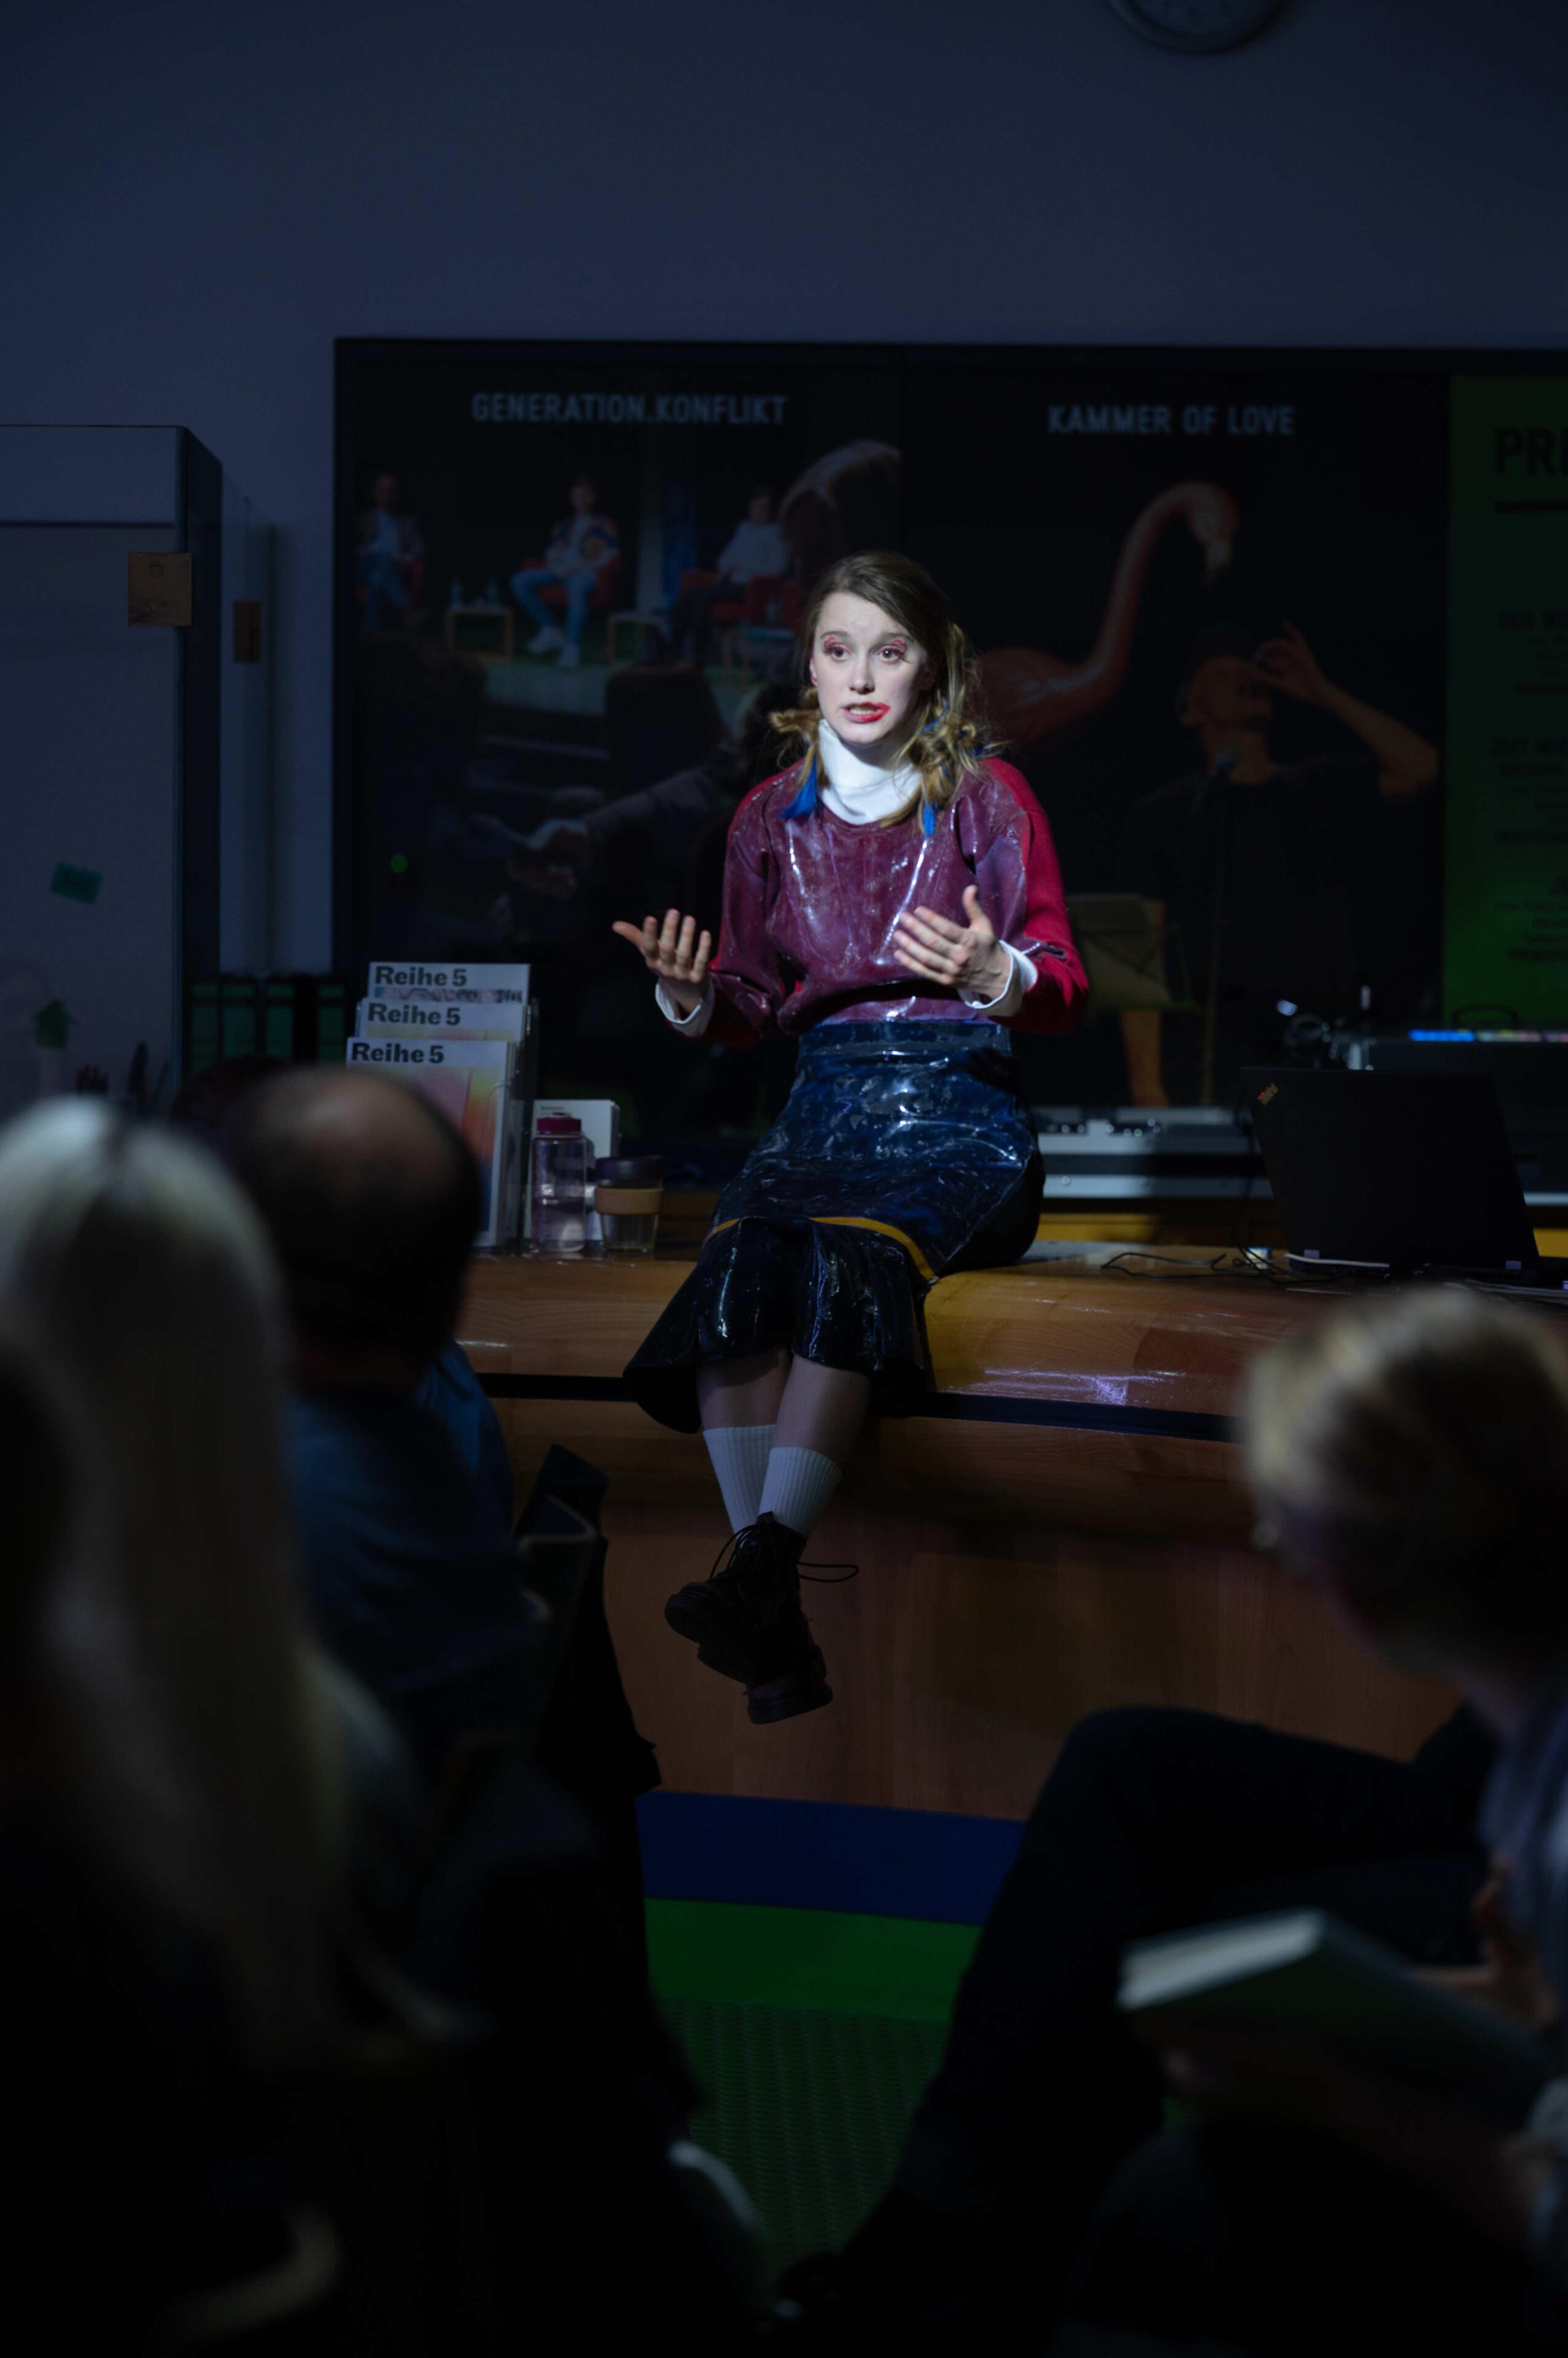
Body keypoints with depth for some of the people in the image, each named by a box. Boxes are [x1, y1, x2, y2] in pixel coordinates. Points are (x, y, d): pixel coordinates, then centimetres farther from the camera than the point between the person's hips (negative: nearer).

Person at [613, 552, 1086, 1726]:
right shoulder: (772, 817, 17)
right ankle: (778, 1627, -38)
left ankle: (762, 1566, -46)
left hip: (960, 1110, -3)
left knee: (851, 1251, -36)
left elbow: (1065, 988, 4)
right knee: (740, 1258, -31)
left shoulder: (989, 798, 7)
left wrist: (994, 973, -18)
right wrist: (691, 995, -2)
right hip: (825, 1105, 3)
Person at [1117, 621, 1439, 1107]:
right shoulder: (1163, 816, 9)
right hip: (1215, 1059, -2)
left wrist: (1322, 693, 5)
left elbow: (1419, 769, 1)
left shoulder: (1325, 788, 18)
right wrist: (1146, 1087, -9)